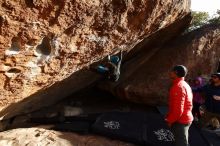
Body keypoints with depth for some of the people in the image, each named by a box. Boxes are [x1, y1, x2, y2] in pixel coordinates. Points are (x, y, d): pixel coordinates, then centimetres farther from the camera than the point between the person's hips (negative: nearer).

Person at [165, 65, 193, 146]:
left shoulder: (178, 86, -23)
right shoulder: (185, 85, 9)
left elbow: (178, 109, -27)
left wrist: (170, 120, -11)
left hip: (180, 121, -9)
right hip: (186, 118, 10)